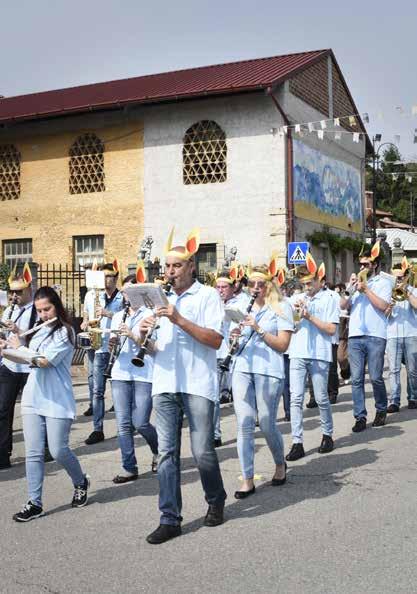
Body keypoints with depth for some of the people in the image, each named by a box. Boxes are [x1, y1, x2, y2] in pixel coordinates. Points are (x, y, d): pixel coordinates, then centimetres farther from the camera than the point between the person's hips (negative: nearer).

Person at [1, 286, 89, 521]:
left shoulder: (65, 332, -7)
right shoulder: (39, 331, 14)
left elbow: (44, 361, -16)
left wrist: (20, 348, -3)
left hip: (57, 400, -6)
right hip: (33, 398, 6)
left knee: (58, 450, -3)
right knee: (33, 453, 3)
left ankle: (81, 483, 24)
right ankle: (35, 503, 9)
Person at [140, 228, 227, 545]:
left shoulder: (208, 295, 1)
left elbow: (215, 340, -11)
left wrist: (179, 320, -18)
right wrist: (145, 336, -4)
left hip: (197, 385, -4)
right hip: (164, 384, 5)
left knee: (203, 451, 0)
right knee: (167, 452, 3)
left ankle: (216, 501, 26)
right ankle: (170, 519, 9)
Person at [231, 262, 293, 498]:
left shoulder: (281, 307, 2)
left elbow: (283, 345, -5)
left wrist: (259, 329, -16)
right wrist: (237, 335, 1)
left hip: (269, 371, -4)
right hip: (242, 369, 4)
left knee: (267, 424, 2)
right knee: (244, 424, -2)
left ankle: (280, 464, 30)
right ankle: (248, 480, 4)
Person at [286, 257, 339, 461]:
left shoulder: (329, 300, 2)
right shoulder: (299, 299, 16)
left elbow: (331, 329, -7)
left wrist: (309, 316, -11)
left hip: (319, 355, -4)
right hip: (298, 354, 4)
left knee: (321, 398, 5)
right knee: (296, 398, -2)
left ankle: (327, 435, 26)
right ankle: (297, 443, 0)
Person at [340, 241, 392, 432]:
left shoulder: (383, 282, 6)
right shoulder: (356, 282, 18)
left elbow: (383, 305, -9)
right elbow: (343, 306, 9)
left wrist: (366, 289, -8)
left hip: (375, 336, -4)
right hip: (355, 336, 4)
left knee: (375, 378, -3)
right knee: (356, 379, 0)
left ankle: (381, 410, 20)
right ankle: (360, 417, 4)